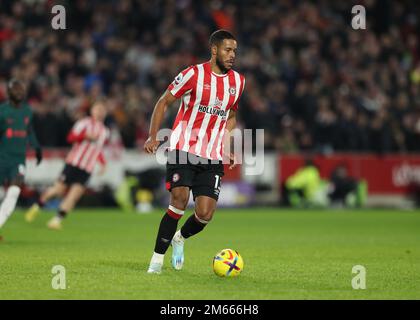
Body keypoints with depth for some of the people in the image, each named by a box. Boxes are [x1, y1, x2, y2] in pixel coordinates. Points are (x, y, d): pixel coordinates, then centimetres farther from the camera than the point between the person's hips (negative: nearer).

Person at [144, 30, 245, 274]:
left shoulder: (238, 81, 10)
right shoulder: (194, 74, -5)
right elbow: (164, 102, 2)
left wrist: (228, 149, 13)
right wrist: (153, 137, -8)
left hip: (212, 157, 4)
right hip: (183, 150, -4)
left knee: (205, 214, -7)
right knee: (180, 200, -20)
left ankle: (180, 238, 27)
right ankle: (158, 258, -6)